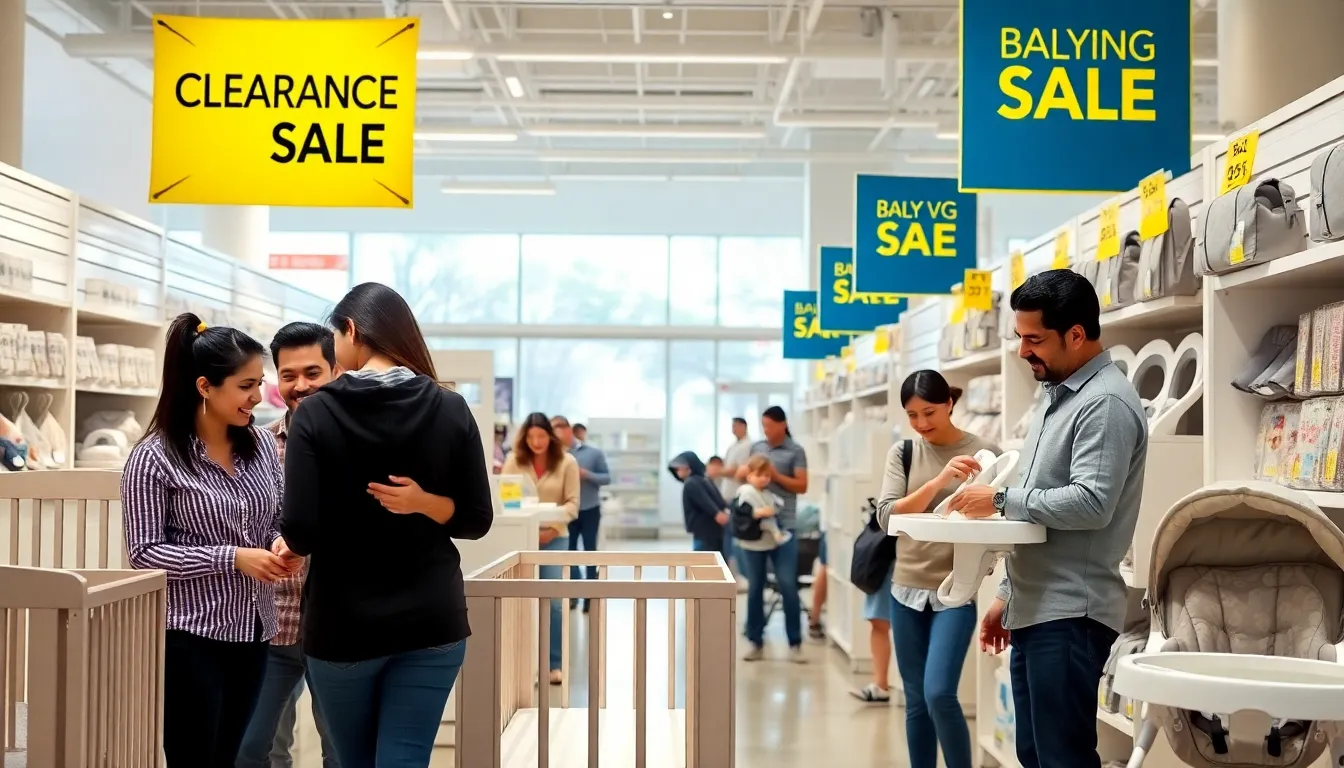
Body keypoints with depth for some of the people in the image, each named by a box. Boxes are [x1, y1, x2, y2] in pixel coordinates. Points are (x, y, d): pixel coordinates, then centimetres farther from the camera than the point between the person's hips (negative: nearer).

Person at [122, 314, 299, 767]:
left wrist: (282, 547, -9)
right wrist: (232, 558, -20)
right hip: (188, 637, -5)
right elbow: (144, 552, -13)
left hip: (252, 633, 5)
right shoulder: (154, 457, -12)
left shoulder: (261, 444, 3)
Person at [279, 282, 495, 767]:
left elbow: (301, 532, -14)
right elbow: (477, 520, 1)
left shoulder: (316, 414, -9)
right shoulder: (451, 410, -1)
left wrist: (290, 544, 7)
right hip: (431, 621, 1)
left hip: (343, 624, -1)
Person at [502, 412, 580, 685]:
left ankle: (555, 664, 5)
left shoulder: (567, 462, -1)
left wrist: (553, 528, -16)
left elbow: (572, 503, -2)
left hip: (554, 537, -1)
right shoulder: (514, 460, 1)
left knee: (554, 601, -3)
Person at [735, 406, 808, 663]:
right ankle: (756, 642, 14)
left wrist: (776, 476, -13)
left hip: (783, 527, -4)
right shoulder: (756, 447, 12)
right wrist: (746, 470, -4)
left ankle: (795, 644, 3)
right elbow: (740, 475, 17)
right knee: (755, 586, 7)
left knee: (788, 586, -3)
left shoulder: (795, 451, 0)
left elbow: (802, 486, -4)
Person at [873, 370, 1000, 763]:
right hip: (907, 589, 3)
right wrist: (939, 481, -24)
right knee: (917, 701, 9)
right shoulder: (903, 452, 3)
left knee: (939, 694, -15)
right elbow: (887, 516, -11)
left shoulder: (983, 451, -3)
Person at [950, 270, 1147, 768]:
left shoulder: (1105, 403, -13)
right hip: (1035, 610, 10)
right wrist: (1008, 595, 20)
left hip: (1069, 614, -10)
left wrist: (1002, 500, -14)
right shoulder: (1059, 397, 17)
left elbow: (1091, 503, -24)